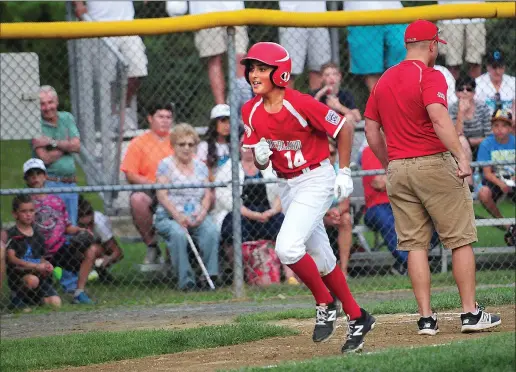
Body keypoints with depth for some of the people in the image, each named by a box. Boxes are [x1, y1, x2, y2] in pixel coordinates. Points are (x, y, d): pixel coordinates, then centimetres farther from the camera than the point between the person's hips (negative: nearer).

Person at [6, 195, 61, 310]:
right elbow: (12, 259, -16)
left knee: (56, 303, -14)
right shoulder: (11, 235, -6)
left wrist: (46, 265, -5)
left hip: (38, 274, 5)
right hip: (18, 274, -5)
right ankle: (18, 299, -7)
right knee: (32, 280, -38)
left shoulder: (38, 235, 12)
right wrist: (35, 266, -24)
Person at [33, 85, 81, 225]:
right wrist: (66, 145, -4)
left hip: (70, 184, 6)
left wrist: (52, 142, -12)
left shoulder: (67, 118, 10)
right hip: (50, 184, -6)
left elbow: (77, 146, -2)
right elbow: (45, 158, -15)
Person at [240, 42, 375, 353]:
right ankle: (357, 318, 27)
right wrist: (260, 156, -18)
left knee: (287, 247, -23)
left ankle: (326, 304, -2)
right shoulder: (251, 112, -3)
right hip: (287, 185, 7)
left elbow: (344, 127, -12)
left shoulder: (300, 104, -22)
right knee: (321, 259, 13)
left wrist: (345, 172, -10)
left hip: (317, 179, -7)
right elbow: (259, 163, 6)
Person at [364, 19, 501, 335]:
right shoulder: (430, 76, -8)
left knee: (416, 245, 6)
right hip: (433, 163, -6)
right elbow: (439, 118, -25)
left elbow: (372, 134, 15)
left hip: (397, 170, 6)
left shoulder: (383, 81, 12)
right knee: (461, 240, 2)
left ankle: (426, 318, 3)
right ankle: (471, 313, 1)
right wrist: (461, 156, -30)